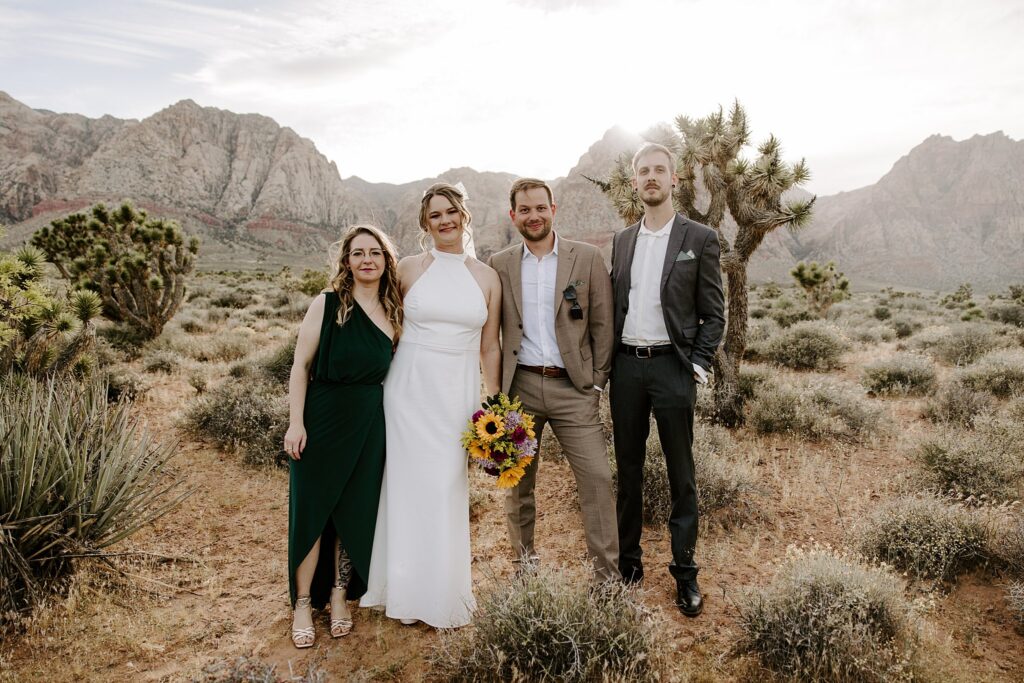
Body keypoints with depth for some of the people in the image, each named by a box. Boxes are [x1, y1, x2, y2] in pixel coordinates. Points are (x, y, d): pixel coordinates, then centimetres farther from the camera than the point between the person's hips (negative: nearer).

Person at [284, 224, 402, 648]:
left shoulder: (393, 312, 5)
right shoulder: (326, 304, -7)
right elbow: (301, 365, -7)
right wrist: (296, 422, -14)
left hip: (370, 424, 4)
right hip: (322, 419, -3)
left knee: (355, 513, 11)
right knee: (312, 511, 5)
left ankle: (339, 597, 30)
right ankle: (303, 604, 23)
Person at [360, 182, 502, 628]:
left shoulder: (487, 277, 5)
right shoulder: (408, 269, 1)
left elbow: (489, 347, 9)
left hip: (458, 393, 1)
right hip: (409, 388, -1)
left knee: (448, 491, 5)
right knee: (409, 486, 7)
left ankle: (444, 592, 27)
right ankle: (409, 590, 27)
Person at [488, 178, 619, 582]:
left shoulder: (588, 258, 2)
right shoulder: (500, 265, 6)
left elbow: (602, 324, 3)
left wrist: (596, 382, -1)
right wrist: (496, 388, 3)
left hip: (573, 387, -1)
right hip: (519, 387, 2)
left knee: (597, 477, -4)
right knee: (518, 482, 10)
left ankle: (608, 575, 9)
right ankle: (524, 567, 27)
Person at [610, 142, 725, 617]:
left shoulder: (700, 239, 0)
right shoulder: (621, 241, 12)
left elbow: (713, 314, 0)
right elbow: (614, 306, 13)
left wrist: (698, 365, -9)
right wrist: (606, 363, 6)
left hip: (672, 366, -4)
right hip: (626, 367, 4)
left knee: (681, 475, 5)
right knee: (628, 470, 12)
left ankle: (685, 573, 17)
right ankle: (628, 562, 26)